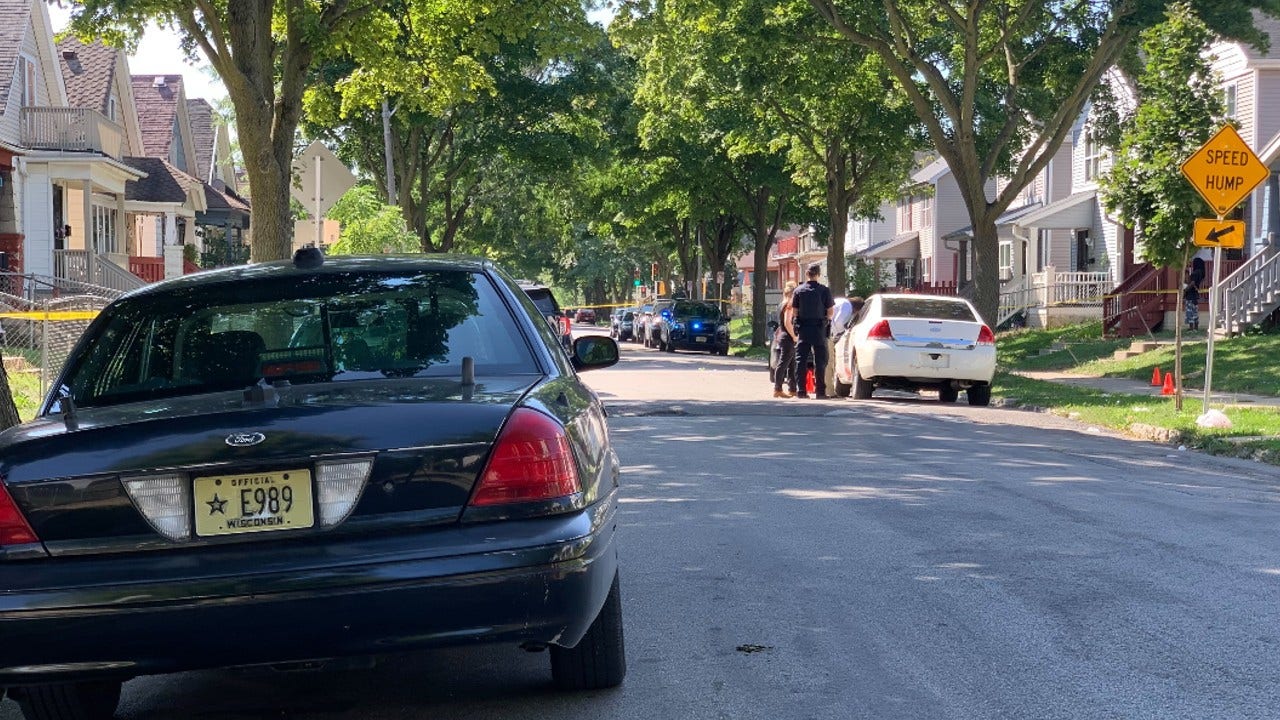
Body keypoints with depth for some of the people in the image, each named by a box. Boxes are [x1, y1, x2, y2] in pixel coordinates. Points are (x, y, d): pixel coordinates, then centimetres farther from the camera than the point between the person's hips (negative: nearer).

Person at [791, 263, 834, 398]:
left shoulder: (799, 291, 0)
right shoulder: (824, 290, -5)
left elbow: (794, 312, 1)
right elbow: (830, 312, -2)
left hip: (803, 328, 1)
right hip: (819, 329, -1)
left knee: (801, 360, 5)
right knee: (820, 361, 4)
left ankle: (801, 390, 1)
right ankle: (820, 391, 2)